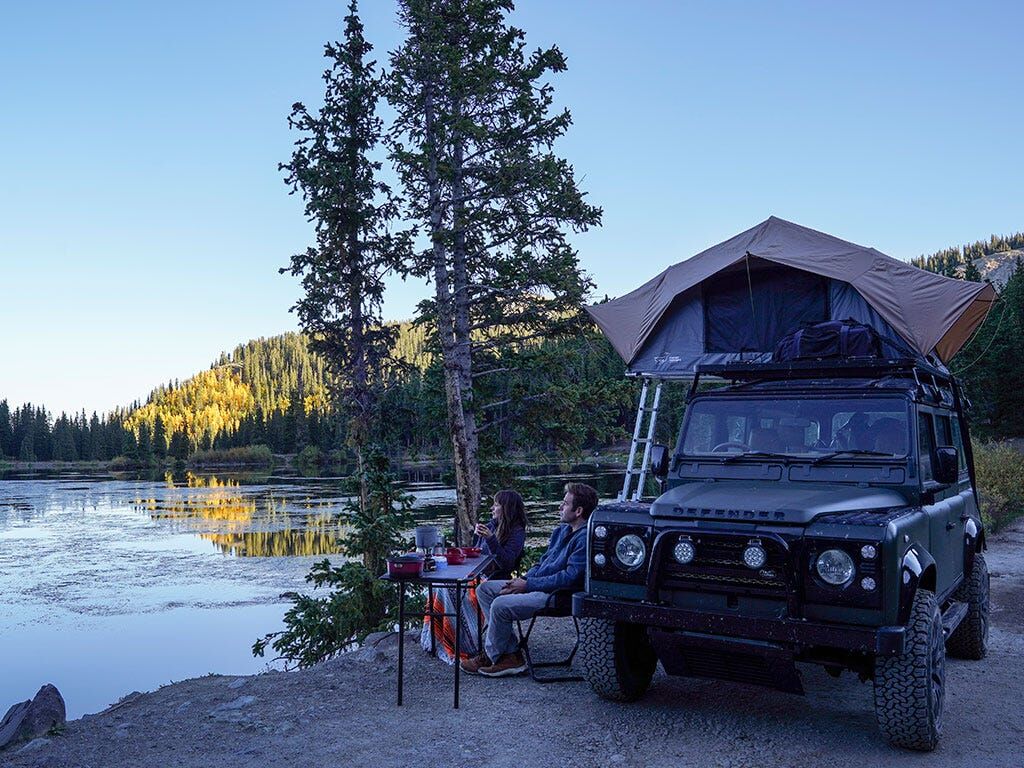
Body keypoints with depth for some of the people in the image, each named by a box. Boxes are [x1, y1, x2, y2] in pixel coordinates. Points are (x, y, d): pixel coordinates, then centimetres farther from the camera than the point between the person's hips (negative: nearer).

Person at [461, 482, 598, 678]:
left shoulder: (585, 539, -17)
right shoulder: (562, 530, 14)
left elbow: (569, 577, -23)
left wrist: (527, 585, -18)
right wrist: (522, 579, 2)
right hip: (537, 584, 11)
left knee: (501, 605, -25)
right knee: (485, 589, 6)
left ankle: (493, 656, 1)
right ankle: (510, 653, 0)